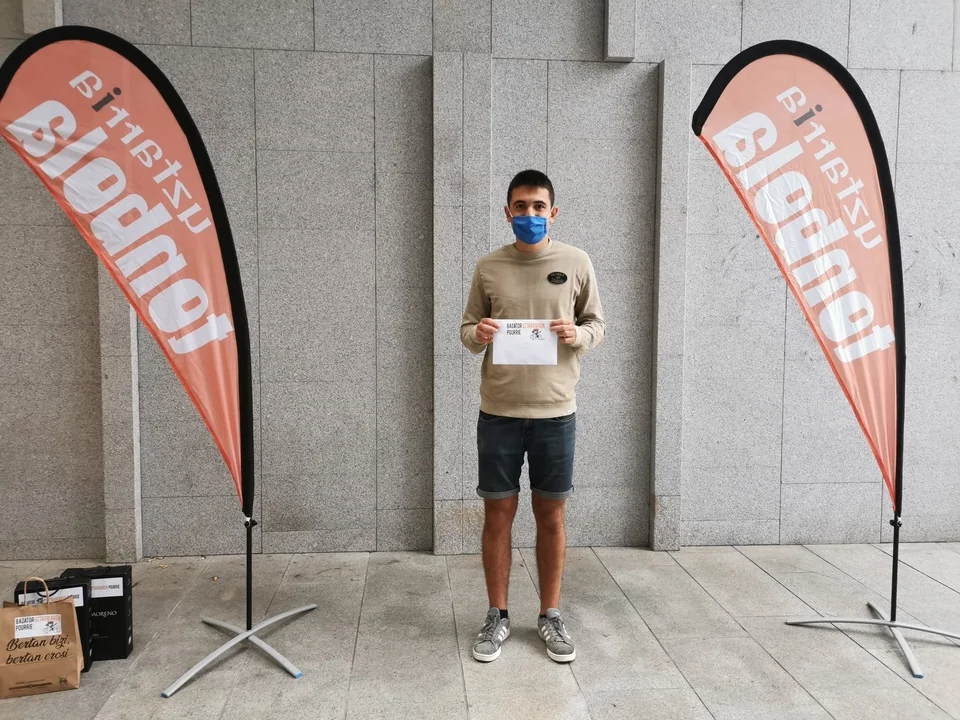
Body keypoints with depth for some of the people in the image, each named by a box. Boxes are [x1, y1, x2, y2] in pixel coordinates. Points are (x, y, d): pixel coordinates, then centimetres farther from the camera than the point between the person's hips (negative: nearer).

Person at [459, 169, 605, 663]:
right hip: (498, 413, 1)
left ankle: (550, 615, 27)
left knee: (551, 516, 9)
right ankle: (497, 616, 25)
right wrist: (477, 335, -15)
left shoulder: (577, 263, 2)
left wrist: (577, 335, -14)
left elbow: (597, 325, 8)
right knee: (498, 514, 8)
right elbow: (466, 330, 8)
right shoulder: (487, 267, 4)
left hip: (555, 412, 0)